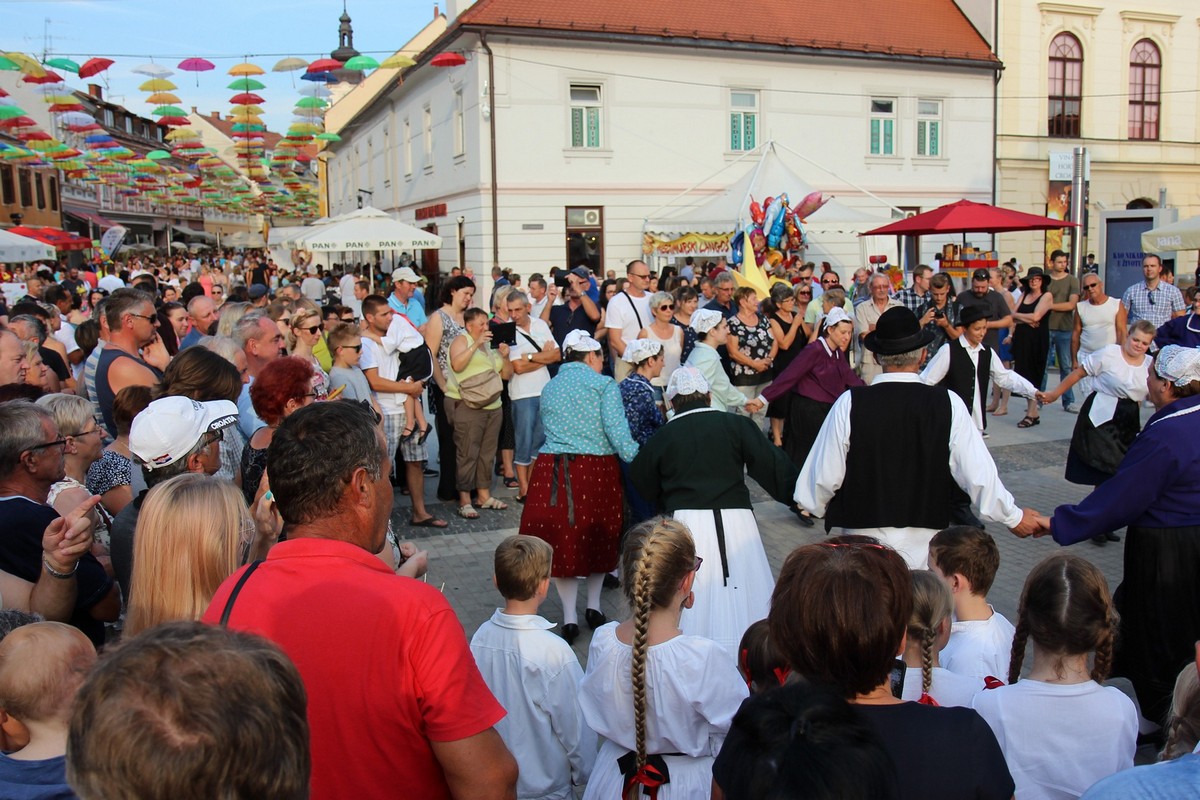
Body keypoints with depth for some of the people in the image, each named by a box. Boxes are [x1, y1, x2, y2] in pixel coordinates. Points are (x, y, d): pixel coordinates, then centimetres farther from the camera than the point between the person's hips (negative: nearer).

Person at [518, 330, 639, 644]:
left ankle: (569, 615, 5)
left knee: (560, 539, 8)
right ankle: (593, 605, 21)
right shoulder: (603, 384, -1)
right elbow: (616, 429, -13)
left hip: (551, 469, 3)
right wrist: (637, 462, -12)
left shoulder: (549, 388, 15)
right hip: (595, 469, -3)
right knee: (599, 536, 16)